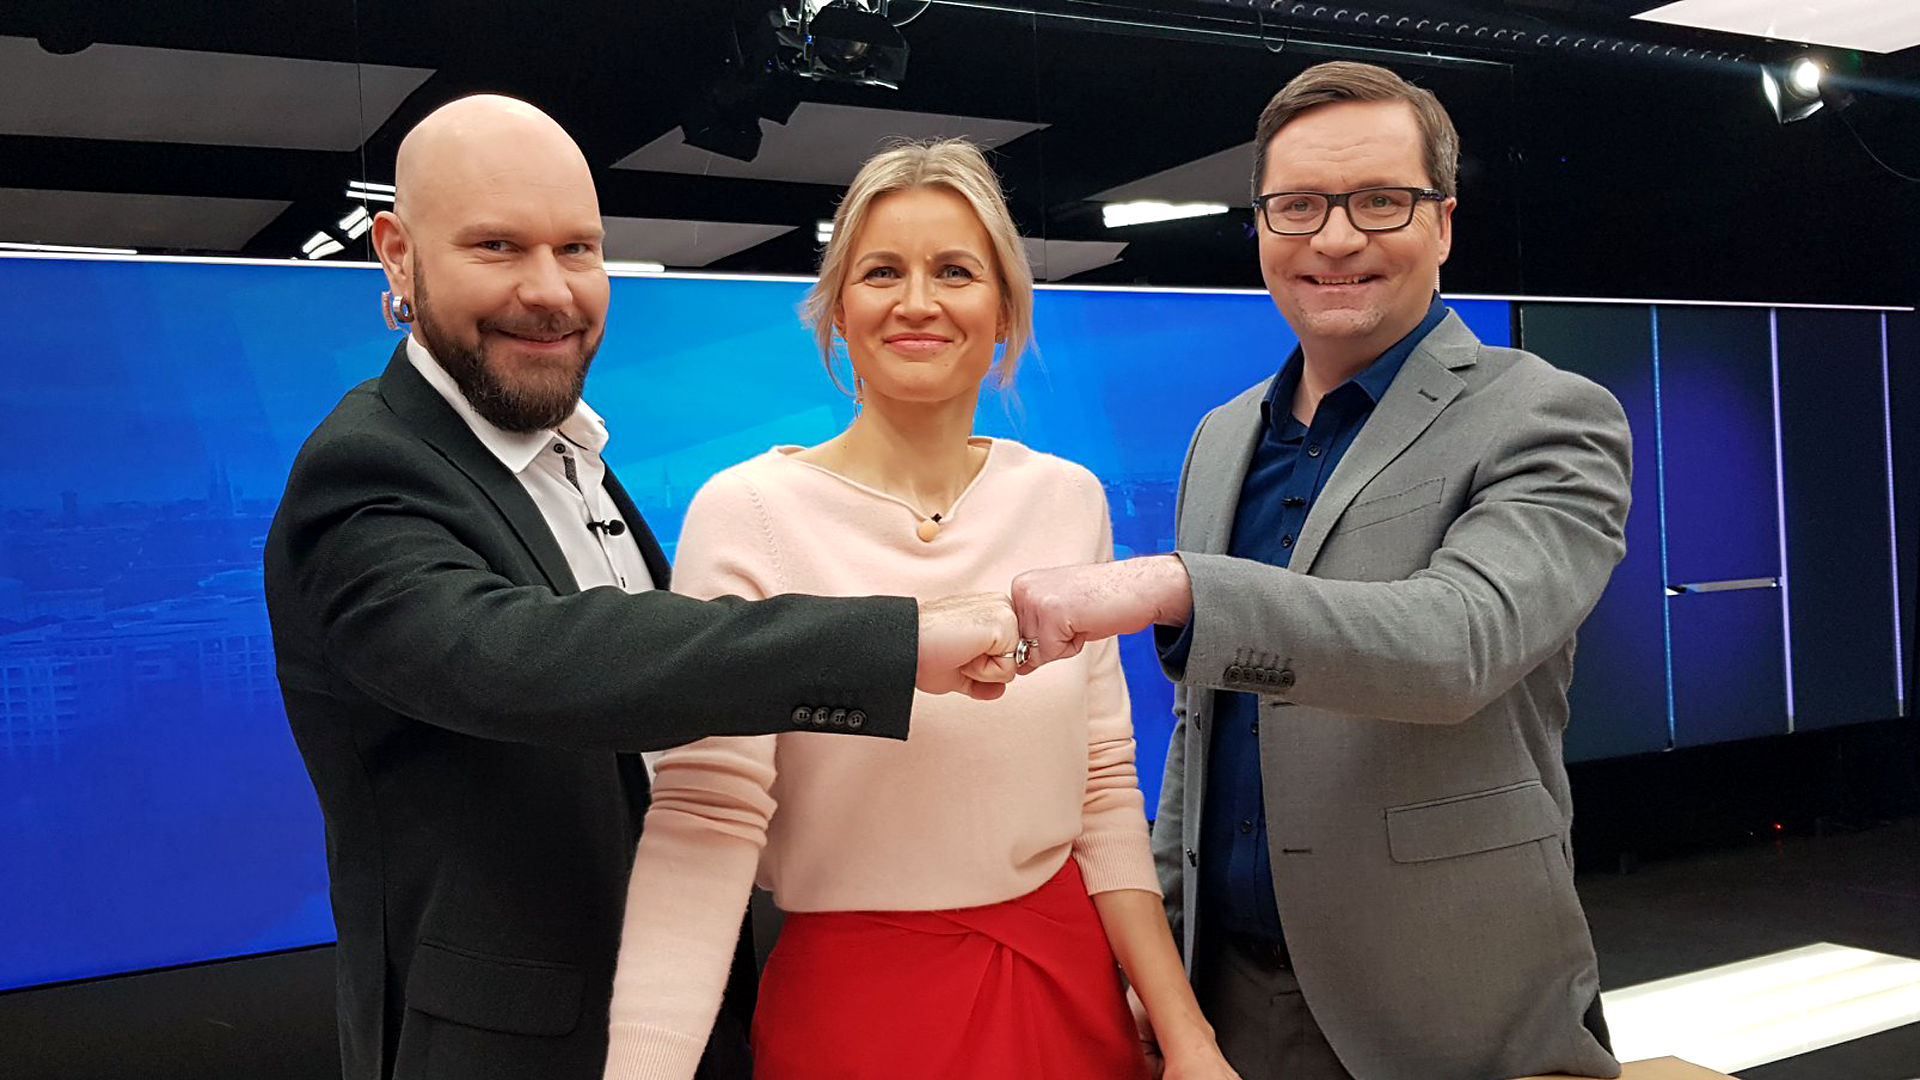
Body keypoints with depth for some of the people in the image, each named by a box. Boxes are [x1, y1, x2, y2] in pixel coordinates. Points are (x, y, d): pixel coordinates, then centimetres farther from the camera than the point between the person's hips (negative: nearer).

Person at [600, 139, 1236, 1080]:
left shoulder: (1068, 500, -1)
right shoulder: (747, 510, -13)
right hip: (849, 1002, -4)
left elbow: (1105, 788, 2)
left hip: (1070, 991, 4)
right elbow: (702, 820, -17)